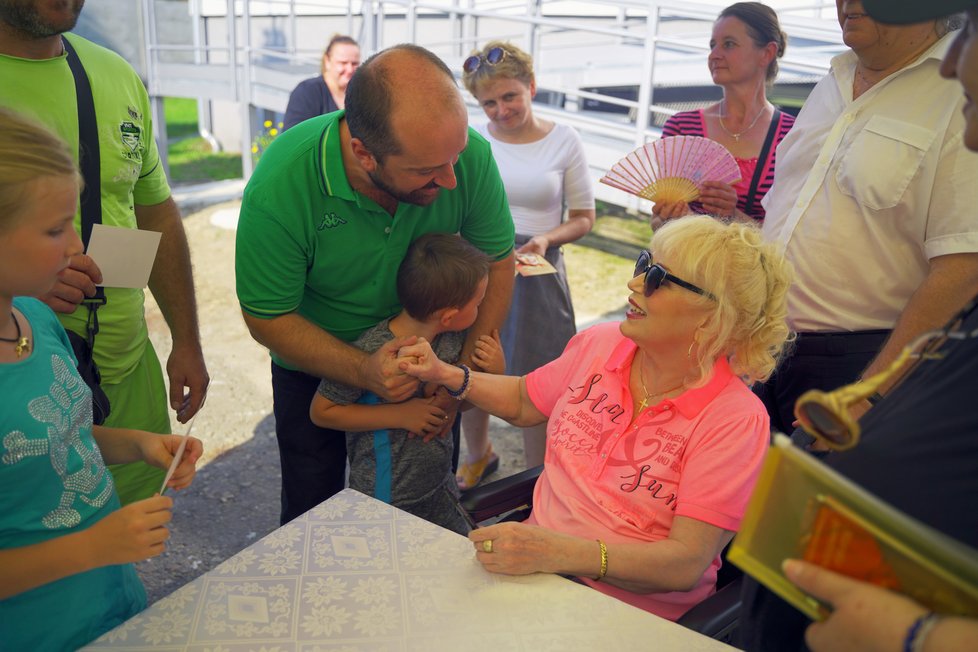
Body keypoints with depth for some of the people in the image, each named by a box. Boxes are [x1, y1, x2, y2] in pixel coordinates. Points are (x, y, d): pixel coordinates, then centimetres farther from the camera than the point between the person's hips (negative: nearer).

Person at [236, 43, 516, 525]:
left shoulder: (469, 154, -26)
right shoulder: (279, 189, -32)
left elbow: (497, 263, -12)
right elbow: (268, 318, -20)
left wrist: (463, 374, -19)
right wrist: (363, 372, -33)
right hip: (318, 366, -2)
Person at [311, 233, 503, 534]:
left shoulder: (454, 339, -9)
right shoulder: (372, 351, -27)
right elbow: (321, 411, -18)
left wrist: (494, 373, -13)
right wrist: (400, 415, -24)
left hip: (441, 490, 6)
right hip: (383, 499, -6)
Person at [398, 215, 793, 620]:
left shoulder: (735, 419, -16)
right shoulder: (600, 343, 0)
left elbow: (688, 563, -22)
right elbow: (523, 401, 20)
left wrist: (562, 553, -34)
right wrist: (445, 374, 7)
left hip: (633, 612, -5)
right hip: (536, 569, 5)